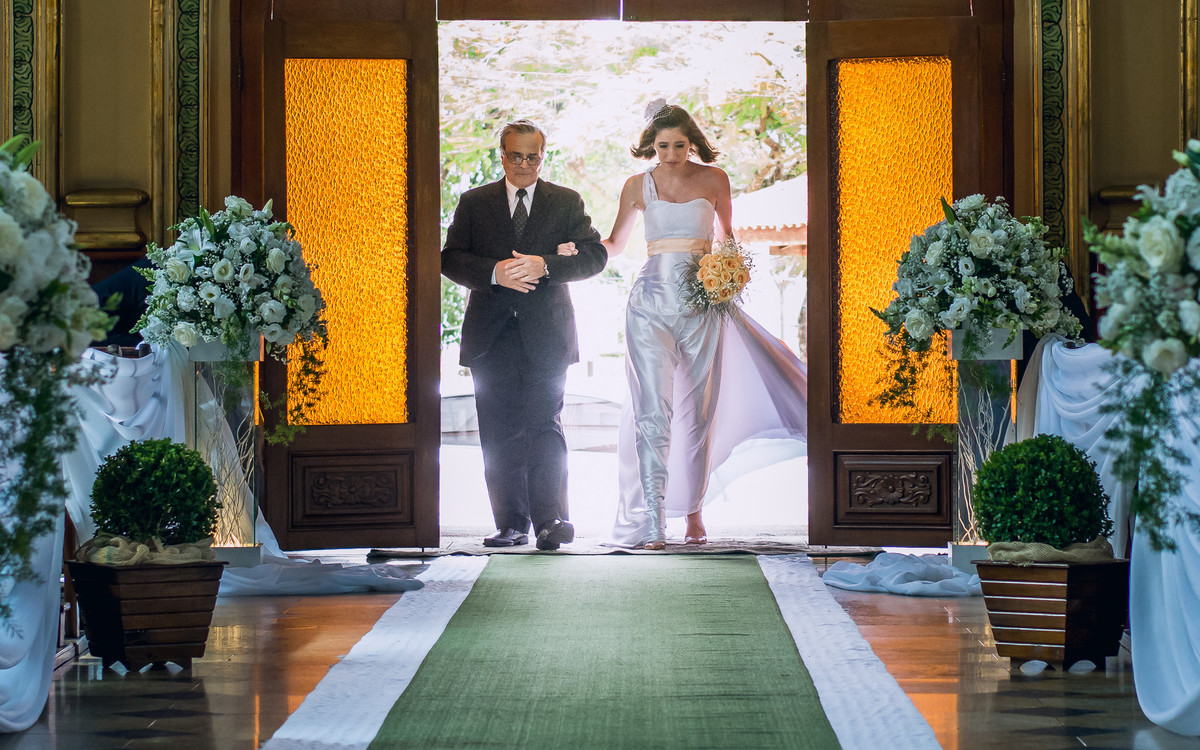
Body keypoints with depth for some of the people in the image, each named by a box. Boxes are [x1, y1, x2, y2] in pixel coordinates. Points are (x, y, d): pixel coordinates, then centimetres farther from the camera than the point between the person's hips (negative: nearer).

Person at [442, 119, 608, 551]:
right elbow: (450, 259, 4)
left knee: (545, 425, -12)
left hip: (546, 333, -2)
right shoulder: (474, 203, 12)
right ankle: (511, 525, 7)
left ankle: (550, 520, -16)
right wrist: (494, 273, -14)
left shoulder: (567, 203, 10)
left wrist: (544, 265, -15)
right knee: (499, 434, 1)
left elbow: (595, 255, 0)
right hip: (491, 336, 2)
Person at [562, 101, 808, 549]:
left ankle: (693, 510, 19)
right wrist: (577, 247, -2)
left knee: (698, 411, 4)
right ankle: (652, 522, -13)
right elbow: (614, 244, 16)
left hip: (702, 302, 1)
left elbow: (727, 234, 20)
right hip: (652, 301, -1)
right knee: (652, 410, -10)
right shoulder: (638, 186, 6)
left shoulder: (713, 179, 6)